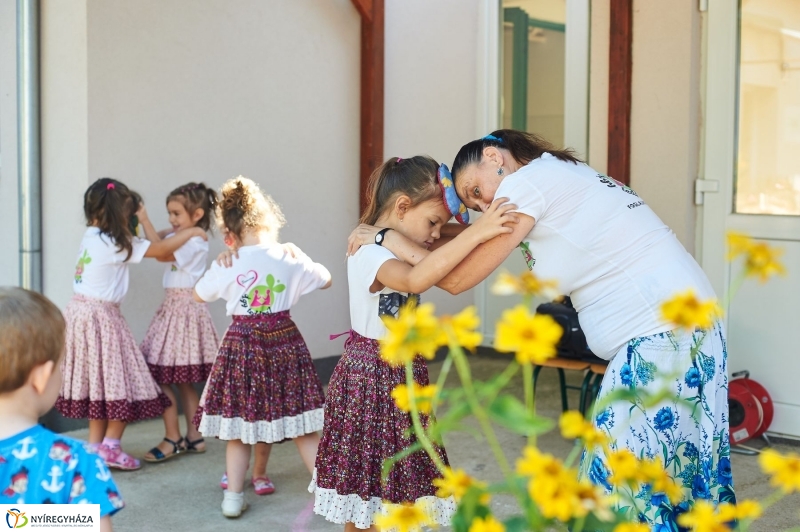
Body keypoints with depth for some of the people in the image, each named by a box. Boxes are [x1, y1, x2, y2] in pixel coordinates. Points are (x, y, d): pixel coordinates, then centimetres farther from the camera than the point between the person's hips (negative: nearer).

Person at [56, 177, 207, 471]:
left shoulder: (92, 236, 7)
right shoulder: (115, 244, -17)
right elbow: (160, 250, -13)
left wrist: (143, 221, 17)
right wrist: (190, 232, -1)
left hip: (82, 313, 9)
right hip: (101, 318, -9)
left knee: (99, 382, 15)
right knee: (119, 381, 1)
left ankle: (96, 446, 19)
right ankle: (109, 447, 4)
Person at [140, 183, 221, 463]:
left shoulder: (195, 242, -16)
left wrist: (145, 222, -23)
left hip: (185, 310, -9)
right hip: (172, 308, 9)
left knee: (161, 377, -6)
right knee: (182, 380, 12)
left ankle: (172, 440, 2)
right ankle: (194, 437, 19)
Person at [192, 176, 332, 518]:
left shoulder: (226, 266, -5)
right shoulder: (290, 259, -5)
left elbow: (199, 294, 15)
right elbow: (326, 279, 14)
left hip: (242, 344, 0)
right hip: (285, 342, 1)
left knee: (239, 426, 11)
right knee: (302, 428, 9)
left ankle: (234, 497, 16)